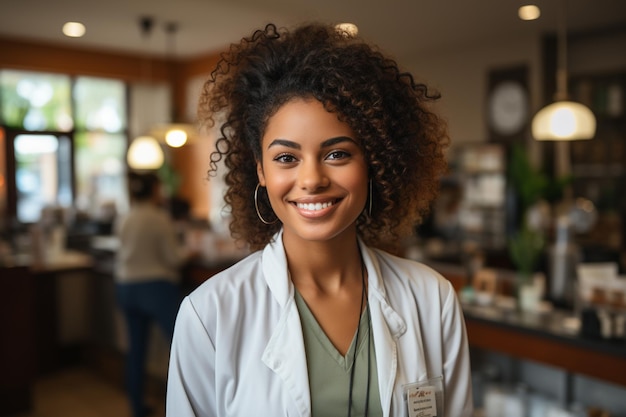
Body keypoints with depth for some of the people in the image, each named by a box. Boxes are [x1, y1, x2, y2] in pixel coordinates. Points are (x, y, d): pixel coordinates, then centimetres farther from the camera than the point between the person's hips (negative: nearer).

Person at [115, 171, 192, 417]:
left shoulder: (123, 220, 5)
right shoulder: (160, 219, -14)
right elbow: (172, 257, -12)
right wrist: (186, 253, 7)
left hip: (126, 288, 7)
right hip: (156, 287, -7)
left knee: (136, 348, 13)